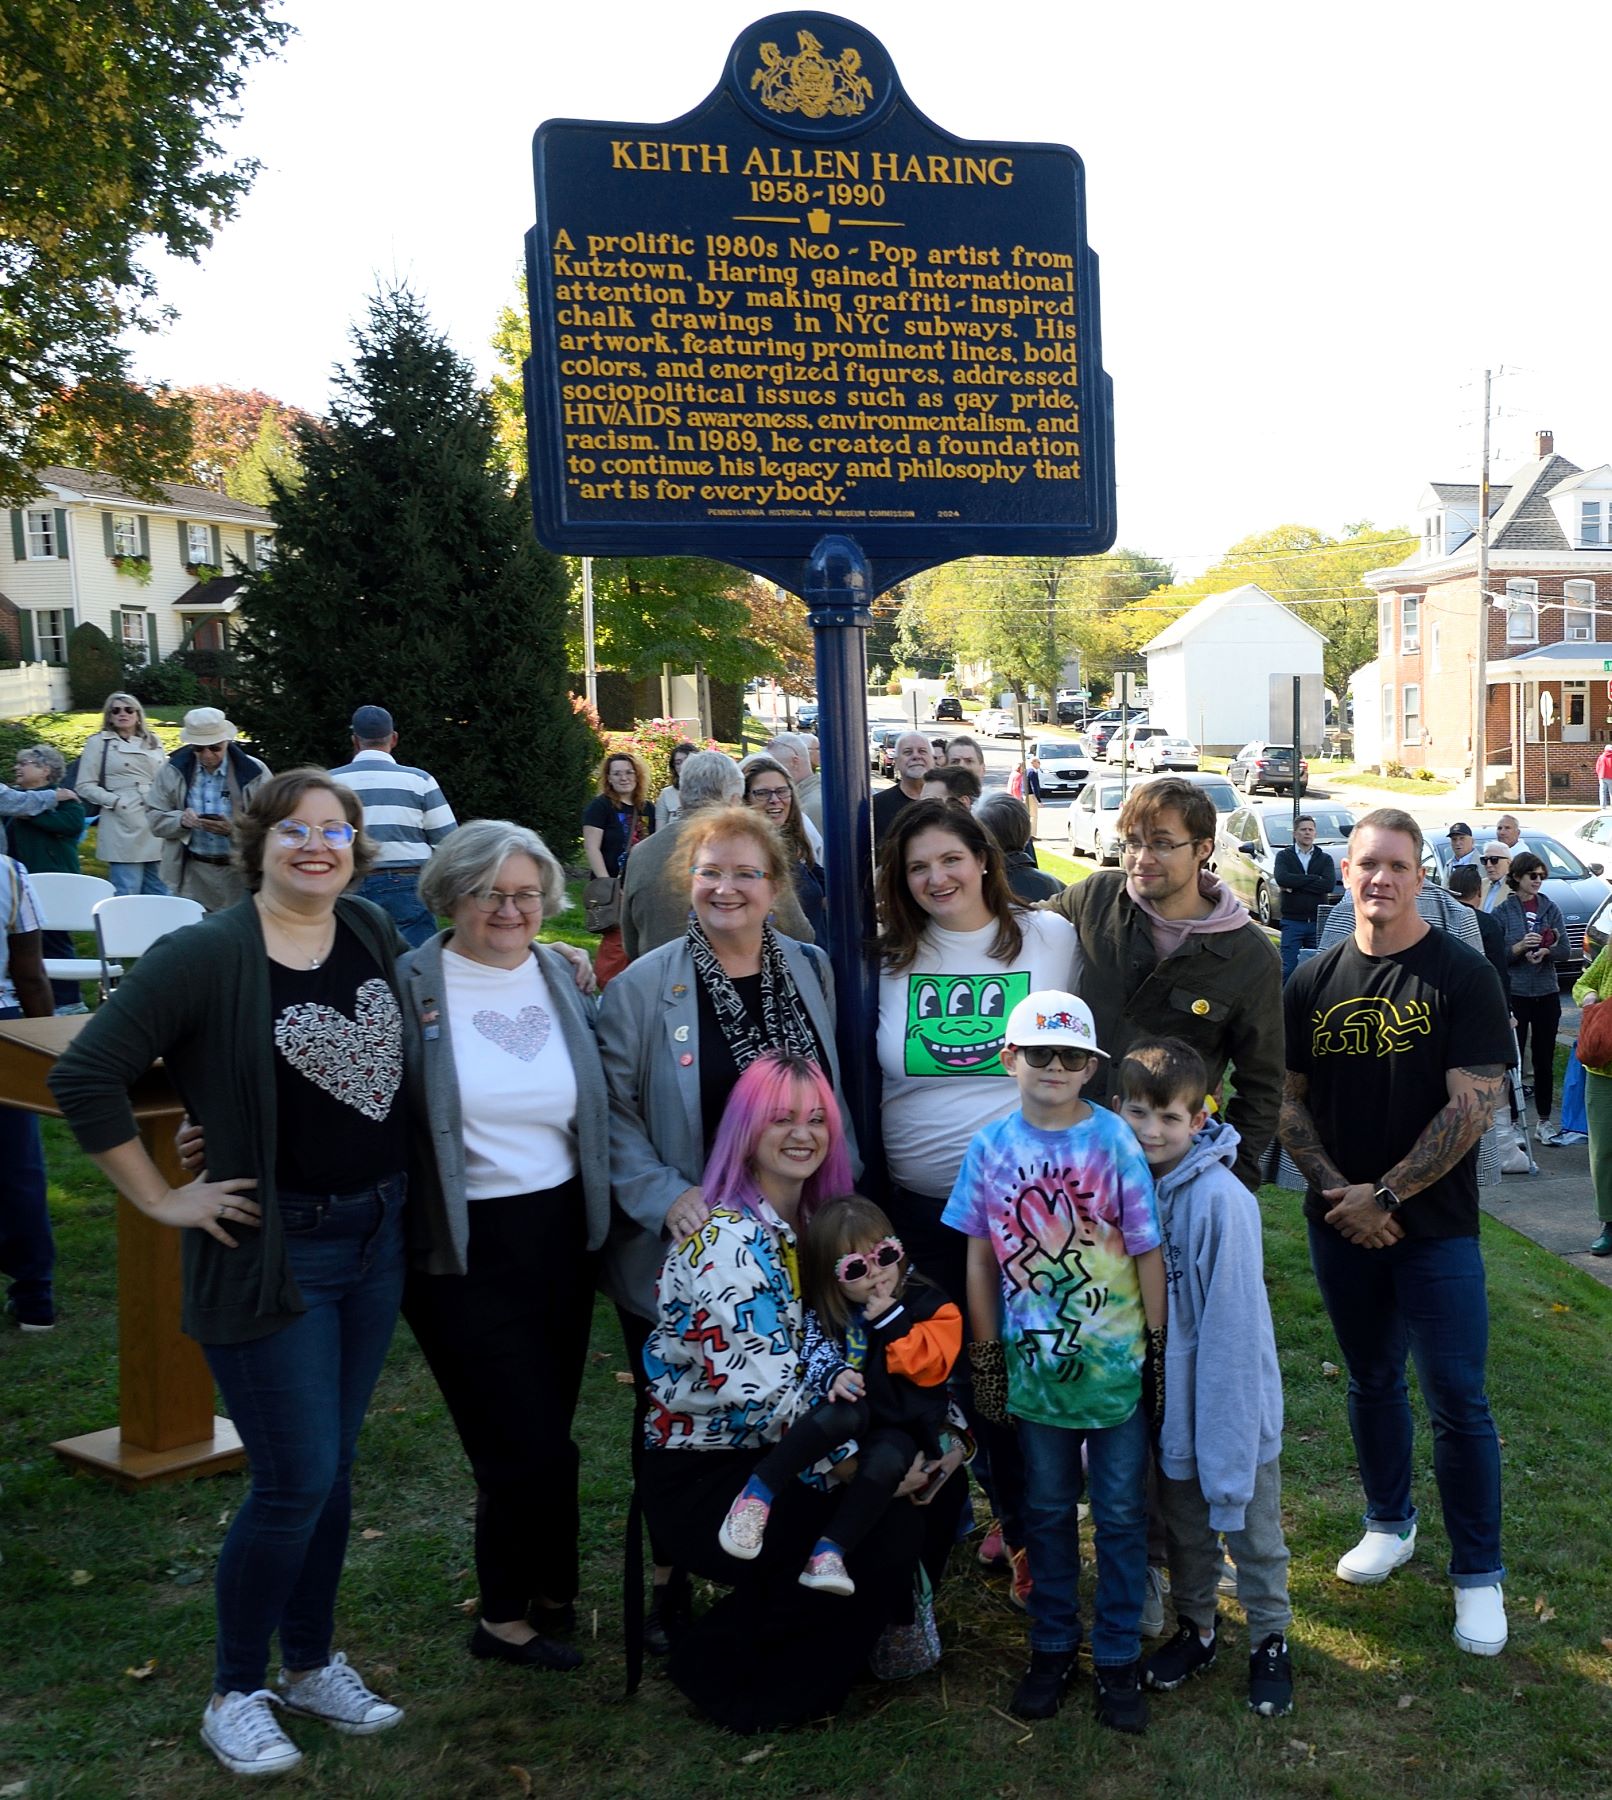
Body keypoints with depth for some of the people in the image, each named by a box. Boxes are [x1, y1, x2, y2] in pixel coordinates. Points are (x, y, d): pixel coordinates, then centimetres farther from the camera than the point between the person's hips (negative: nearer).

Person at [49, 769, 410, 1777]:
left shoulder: (375, 932, 1)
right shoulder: (207, 956, -17)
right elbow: (85, 1078, -17)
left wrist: (396, 1194, 11)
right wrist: (164, 1200, -12)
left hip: (377, 1238, 6)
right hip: (273, 1249, -6)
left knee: (333, 1468, 17)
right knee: (297, 1482, 0)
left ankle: (312, 1665, 36)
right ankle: (236, 1694, 23)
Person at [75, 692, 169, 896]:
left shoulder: (154, 742, 15)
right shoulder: (99, 743, 3)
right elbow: (85, 786, 0)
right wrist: (115, 801, -12)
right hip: (123, 827, -5)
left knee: (157, 891, 9)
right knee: (127, 894, -6)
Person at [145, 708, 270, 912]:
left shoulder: (254, 772, -4)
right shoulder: (173, 770, 4)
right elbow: (154, 816, 6)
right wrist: (180, 820, -16)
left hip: (239, 873, -2)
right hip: (191, 873, 2)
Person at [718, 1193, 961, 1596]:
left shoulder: (928, 1305, -2)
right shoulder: (827, 1310, 6)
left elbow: (929, 1366, -11)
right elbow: (813, 1355, -3)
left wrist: (890, 1320, -18)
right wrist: (833, 1376, -25)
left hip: (902, 1422, 0)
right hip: (854, 1406, 0)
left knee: (886, 1463, -34)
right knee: (844, 1414, -36)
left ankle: (829, 1552, -30)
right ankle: (758, 1491, -33)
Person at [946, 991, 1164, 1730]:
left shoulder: (1115, 1142, -11)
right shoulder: (991, 1147, -5)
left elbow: (1148, 1254, -6)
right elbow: (981, 1259, 2)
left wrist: (1160, 1350, -5)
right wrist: (985, 1355, 4)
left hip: (1116, 1364, -2)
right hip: (1034, 1365, 2)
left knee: (1120, 1514, 10)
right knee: (1047, 1509, 17)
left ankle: (1118, 1658, 26)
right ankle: (1052, 1647, 33)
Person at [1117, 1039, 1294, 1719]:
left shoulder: (1221, 1200, -25)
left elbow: (1235, 1321, -21)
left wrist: (1225, 1416, -19)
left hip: (1233, 1395, -5)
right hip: (1169, 1396, 5)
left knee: (1251, 1529, 14)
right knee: (1183, 1525, 21)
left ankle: (1270, 1640, 35)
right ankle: (1195, 1628, 41)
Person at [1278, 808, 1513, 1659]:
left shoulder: (1462, 975, -9)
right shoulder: (1314, 980, 4)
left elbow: (1473, 1105, -14)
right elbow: (1289, 1100, 6)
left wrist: (1385, 1196, -15)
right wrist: (1338, 1190, -8)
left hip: (1434, 1227, -4)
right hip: (1341, 1225, 4)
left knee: (1457, 1401, -1)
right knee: (1370, 1380, 17)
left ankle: (1478, 1573, 15)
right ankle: (1389, 1524, 37)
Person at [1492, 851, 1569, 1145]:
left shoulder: (1551, 909, 6)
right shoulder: (1502, 911, -2)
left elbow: (1564, 950, 2)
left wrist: (1545, 952, -17)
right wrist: (1519, 947, -21)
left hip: (1547, 993, 3)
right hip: (1514, 994, -3)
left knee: (1545, 1060, 8)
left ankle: (1544, 1122, 16)